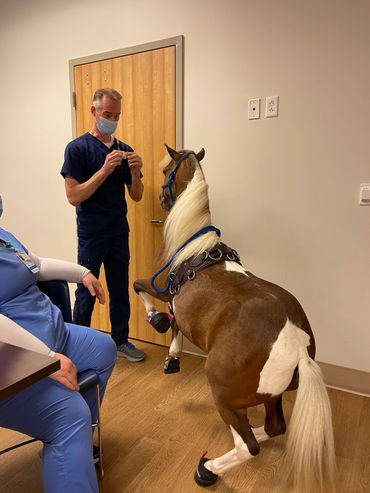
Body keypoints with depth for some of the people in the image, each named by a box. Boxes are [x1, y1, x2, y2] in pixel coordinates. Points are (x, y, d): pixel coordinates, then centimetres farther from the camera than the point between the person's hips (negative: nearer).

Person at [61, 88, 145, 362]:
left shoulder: (124, 150, 7)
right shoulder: (78, 148, -7)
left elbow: (137, 196, 6)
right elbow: (73, 196, -15)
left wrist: (135, 171, -13)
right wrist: (104, 170, -24)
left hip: (119, 232, 5)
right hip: (91, 234, -5)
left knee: (120, 290, 14)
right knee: (86, 293, 6)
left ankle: (121, 341, 30)